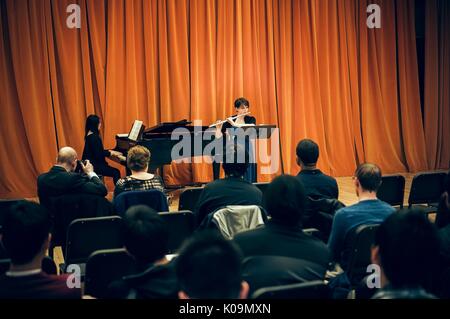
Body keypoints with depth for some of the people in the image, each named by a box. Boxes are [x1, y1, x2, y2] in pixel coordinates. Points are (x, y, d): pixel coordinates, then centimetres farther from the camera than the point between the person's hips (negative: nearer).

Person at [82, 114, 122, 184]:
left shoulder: (89, 135, 11)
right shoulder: (94, 137, -20)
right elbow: (98, 155, -22)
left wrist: (110, 151, 14)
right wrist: (111, 153, -9)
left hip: (91, 163, 10)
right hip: (93, 165, -10)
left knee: (114, 171, 13)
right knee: (116, 172, -11)